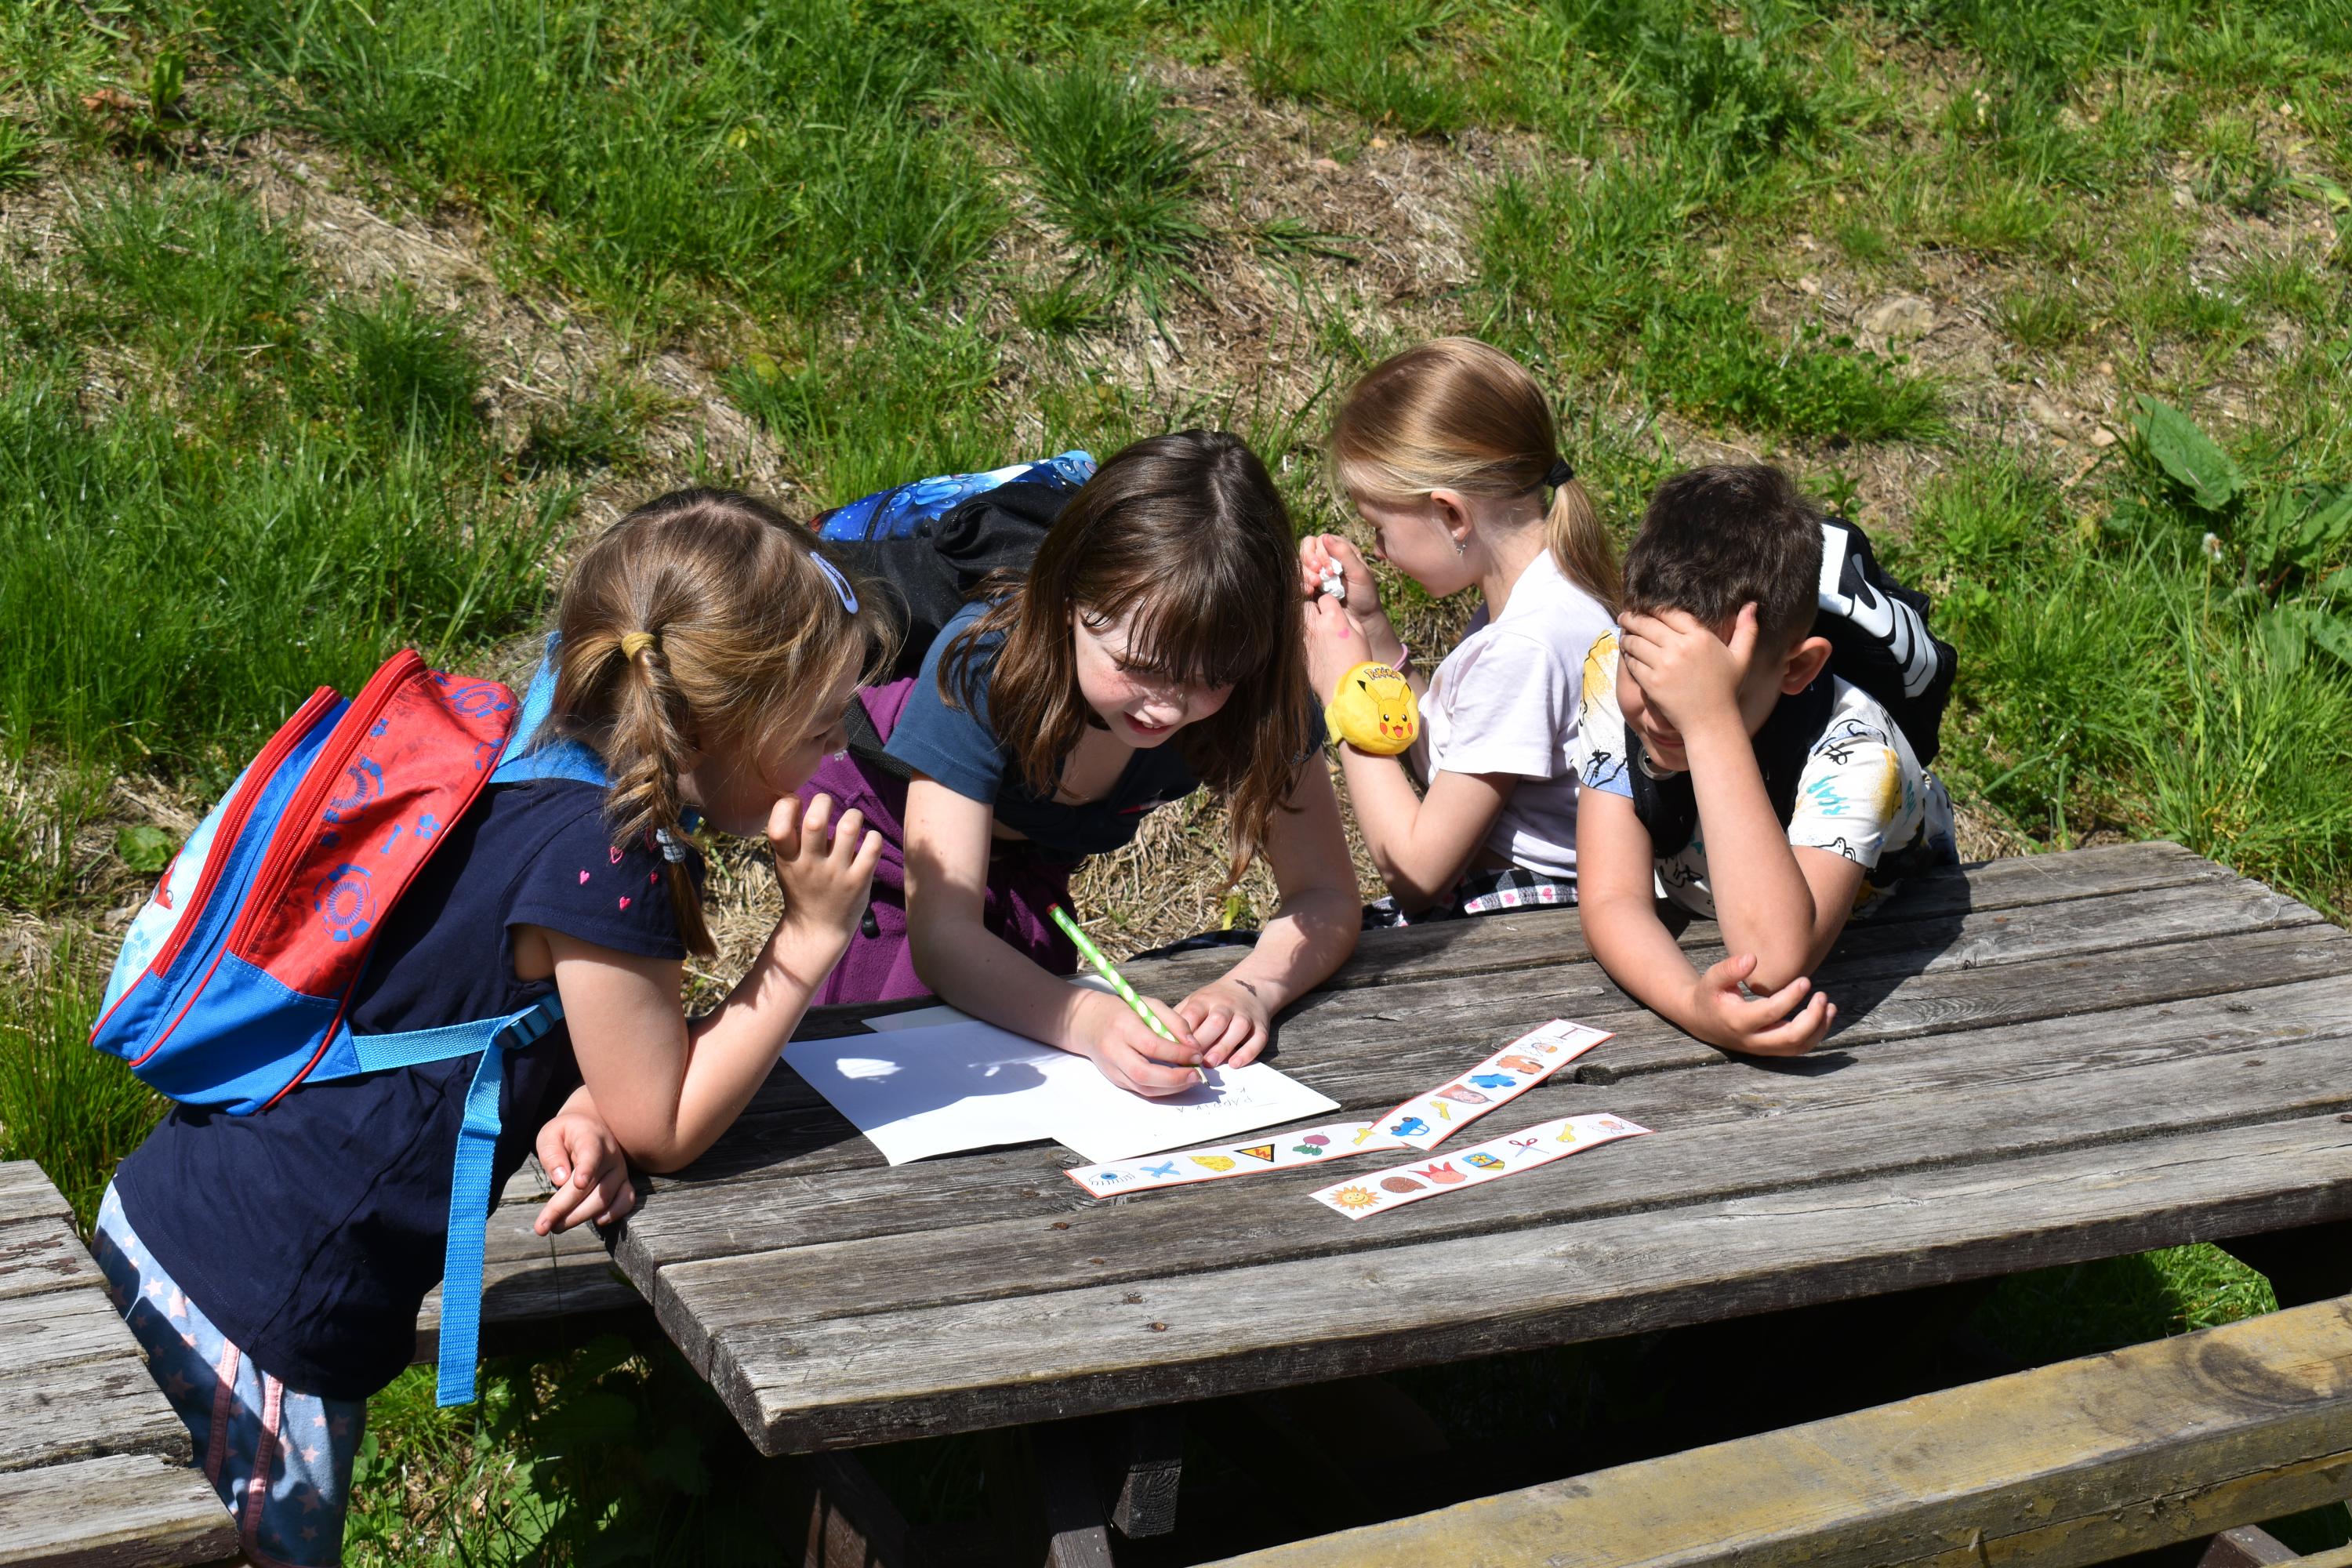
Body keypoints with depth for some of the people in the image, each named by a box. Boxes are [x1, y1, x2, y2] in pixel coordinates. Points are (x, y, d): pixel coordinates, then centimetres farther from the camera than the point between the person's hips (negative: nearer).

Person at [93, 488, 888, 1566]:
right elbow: (666, 1130, -13)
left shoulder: (535, 779, 4)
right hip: (261, 1313, -9)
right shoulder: (607, 859, -24)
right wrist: (810, 939, -12)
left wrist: (570, 1111, -7)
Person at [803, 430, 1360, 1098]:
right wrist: (1091, 1021, -61)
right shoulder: (981, 667, -42)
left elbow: (1326, 894, -26)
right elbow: (942, 935, -42)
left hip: (1025, 856, 3)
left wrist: (1249, 988, -49)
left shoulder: (1256, 690, -32)